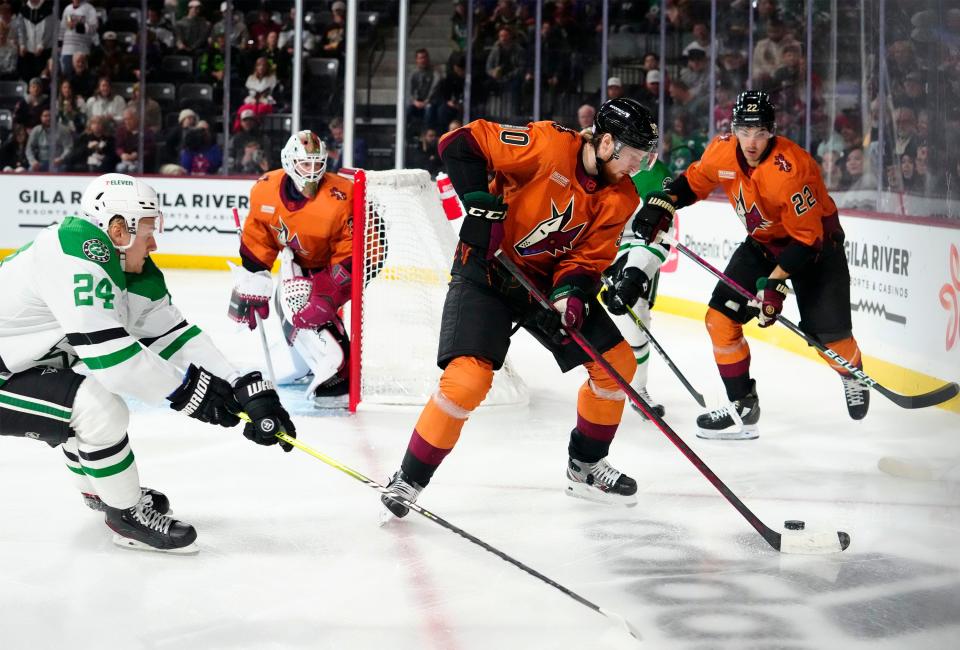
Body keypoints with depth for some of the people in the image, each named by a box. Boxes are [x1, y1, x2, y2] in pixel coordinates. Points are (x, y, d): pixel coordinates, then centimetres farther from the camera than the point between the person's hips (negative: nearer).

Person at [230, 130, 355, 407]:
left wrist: (327, 294, -32)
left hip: (333, 265, -7)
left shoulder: (339, 199, -31)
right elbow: (258, 239, -3)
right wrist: (250, 287, -3)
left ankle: (339, 377, -23)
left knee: (308, 312, -25)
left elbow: (351, 254, -28)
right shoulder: (266, 190, -14)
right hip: (300, 261, 7)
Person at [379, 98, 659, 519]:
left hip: (549, 280, 7)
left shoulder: (620, 198, -3)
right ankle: (408, 481, -6)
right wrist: (480, 202, -29)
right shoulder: (550, 144, -23)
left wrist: (571, 293, -23)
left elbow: (589, 258, -3)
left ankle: (585, 468, 25)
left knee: (617, 361, 5)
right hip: (486, 271, -7)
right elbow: (459, 144, -23)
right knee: (468, 377, -22)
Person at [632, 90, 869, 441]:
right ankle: (743, 406, 4)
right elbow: (694, 180, 6)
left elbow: (807, 238, -30)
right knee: (721, 317, -7)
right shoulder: (722, 151, -15)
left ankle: (852, 375, 31)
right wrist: (662, 203, -10)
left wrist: (776, 283, -33)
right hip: (763, 242, 6)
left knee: (828, 334, -6)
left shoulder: (790, 169, -34)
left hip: (816, 242, -6)